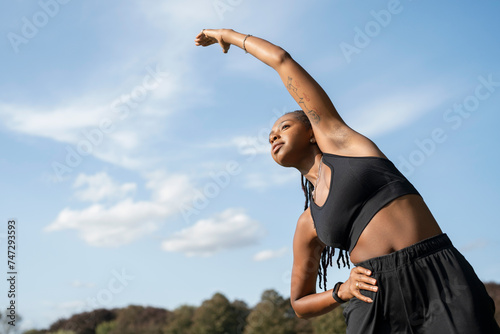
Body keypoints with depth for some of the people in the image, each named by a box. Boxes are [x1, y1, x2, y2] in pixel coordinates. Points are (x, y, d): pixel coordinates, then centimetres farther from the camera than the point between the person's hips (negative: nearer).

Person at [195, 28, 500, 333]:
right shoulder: (308, 225, 17)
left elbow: (282, 60, 12)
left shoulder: (336, 138, 9)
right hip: (378, 304, 4)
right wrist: (342, 291, 4)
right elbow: (300, 303, 25)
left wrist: (230, 35, 26)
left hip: (443, 282, -3)